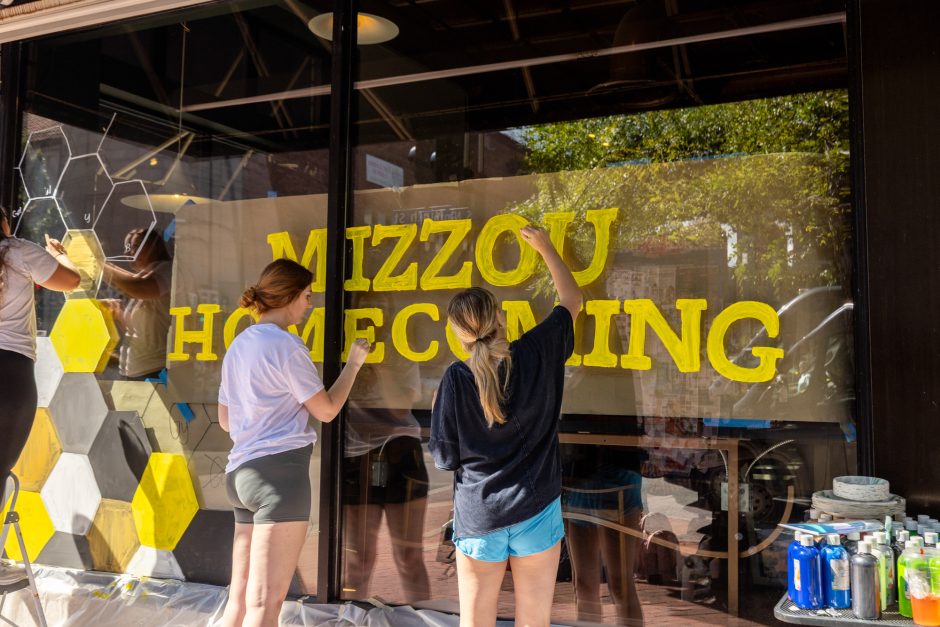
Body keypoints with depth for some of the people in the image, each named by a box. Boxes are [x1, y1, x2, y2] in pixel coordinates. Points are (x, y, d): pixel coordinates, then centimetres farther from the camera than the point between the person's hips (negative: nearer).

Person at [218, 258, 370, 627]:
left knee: (240, 597, 11)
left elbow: (225, 420, 22)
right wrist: (354, 363, 7)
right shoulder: (286, 345, -8)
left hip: (242, 472, 9)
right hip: (280, 470, -9)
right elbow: (326, 410, -3)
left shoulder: (238, 346, 17)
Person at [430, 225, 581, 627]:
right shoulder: (538, 352, -7)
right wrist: (545, 247, 23)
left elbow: (444, 459, -4)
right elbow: (572, 300, 12)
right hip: (536, 511, 1)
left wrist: (440, 412, 12)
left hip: (478, 517, -1)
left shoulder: (456, 379, -11)